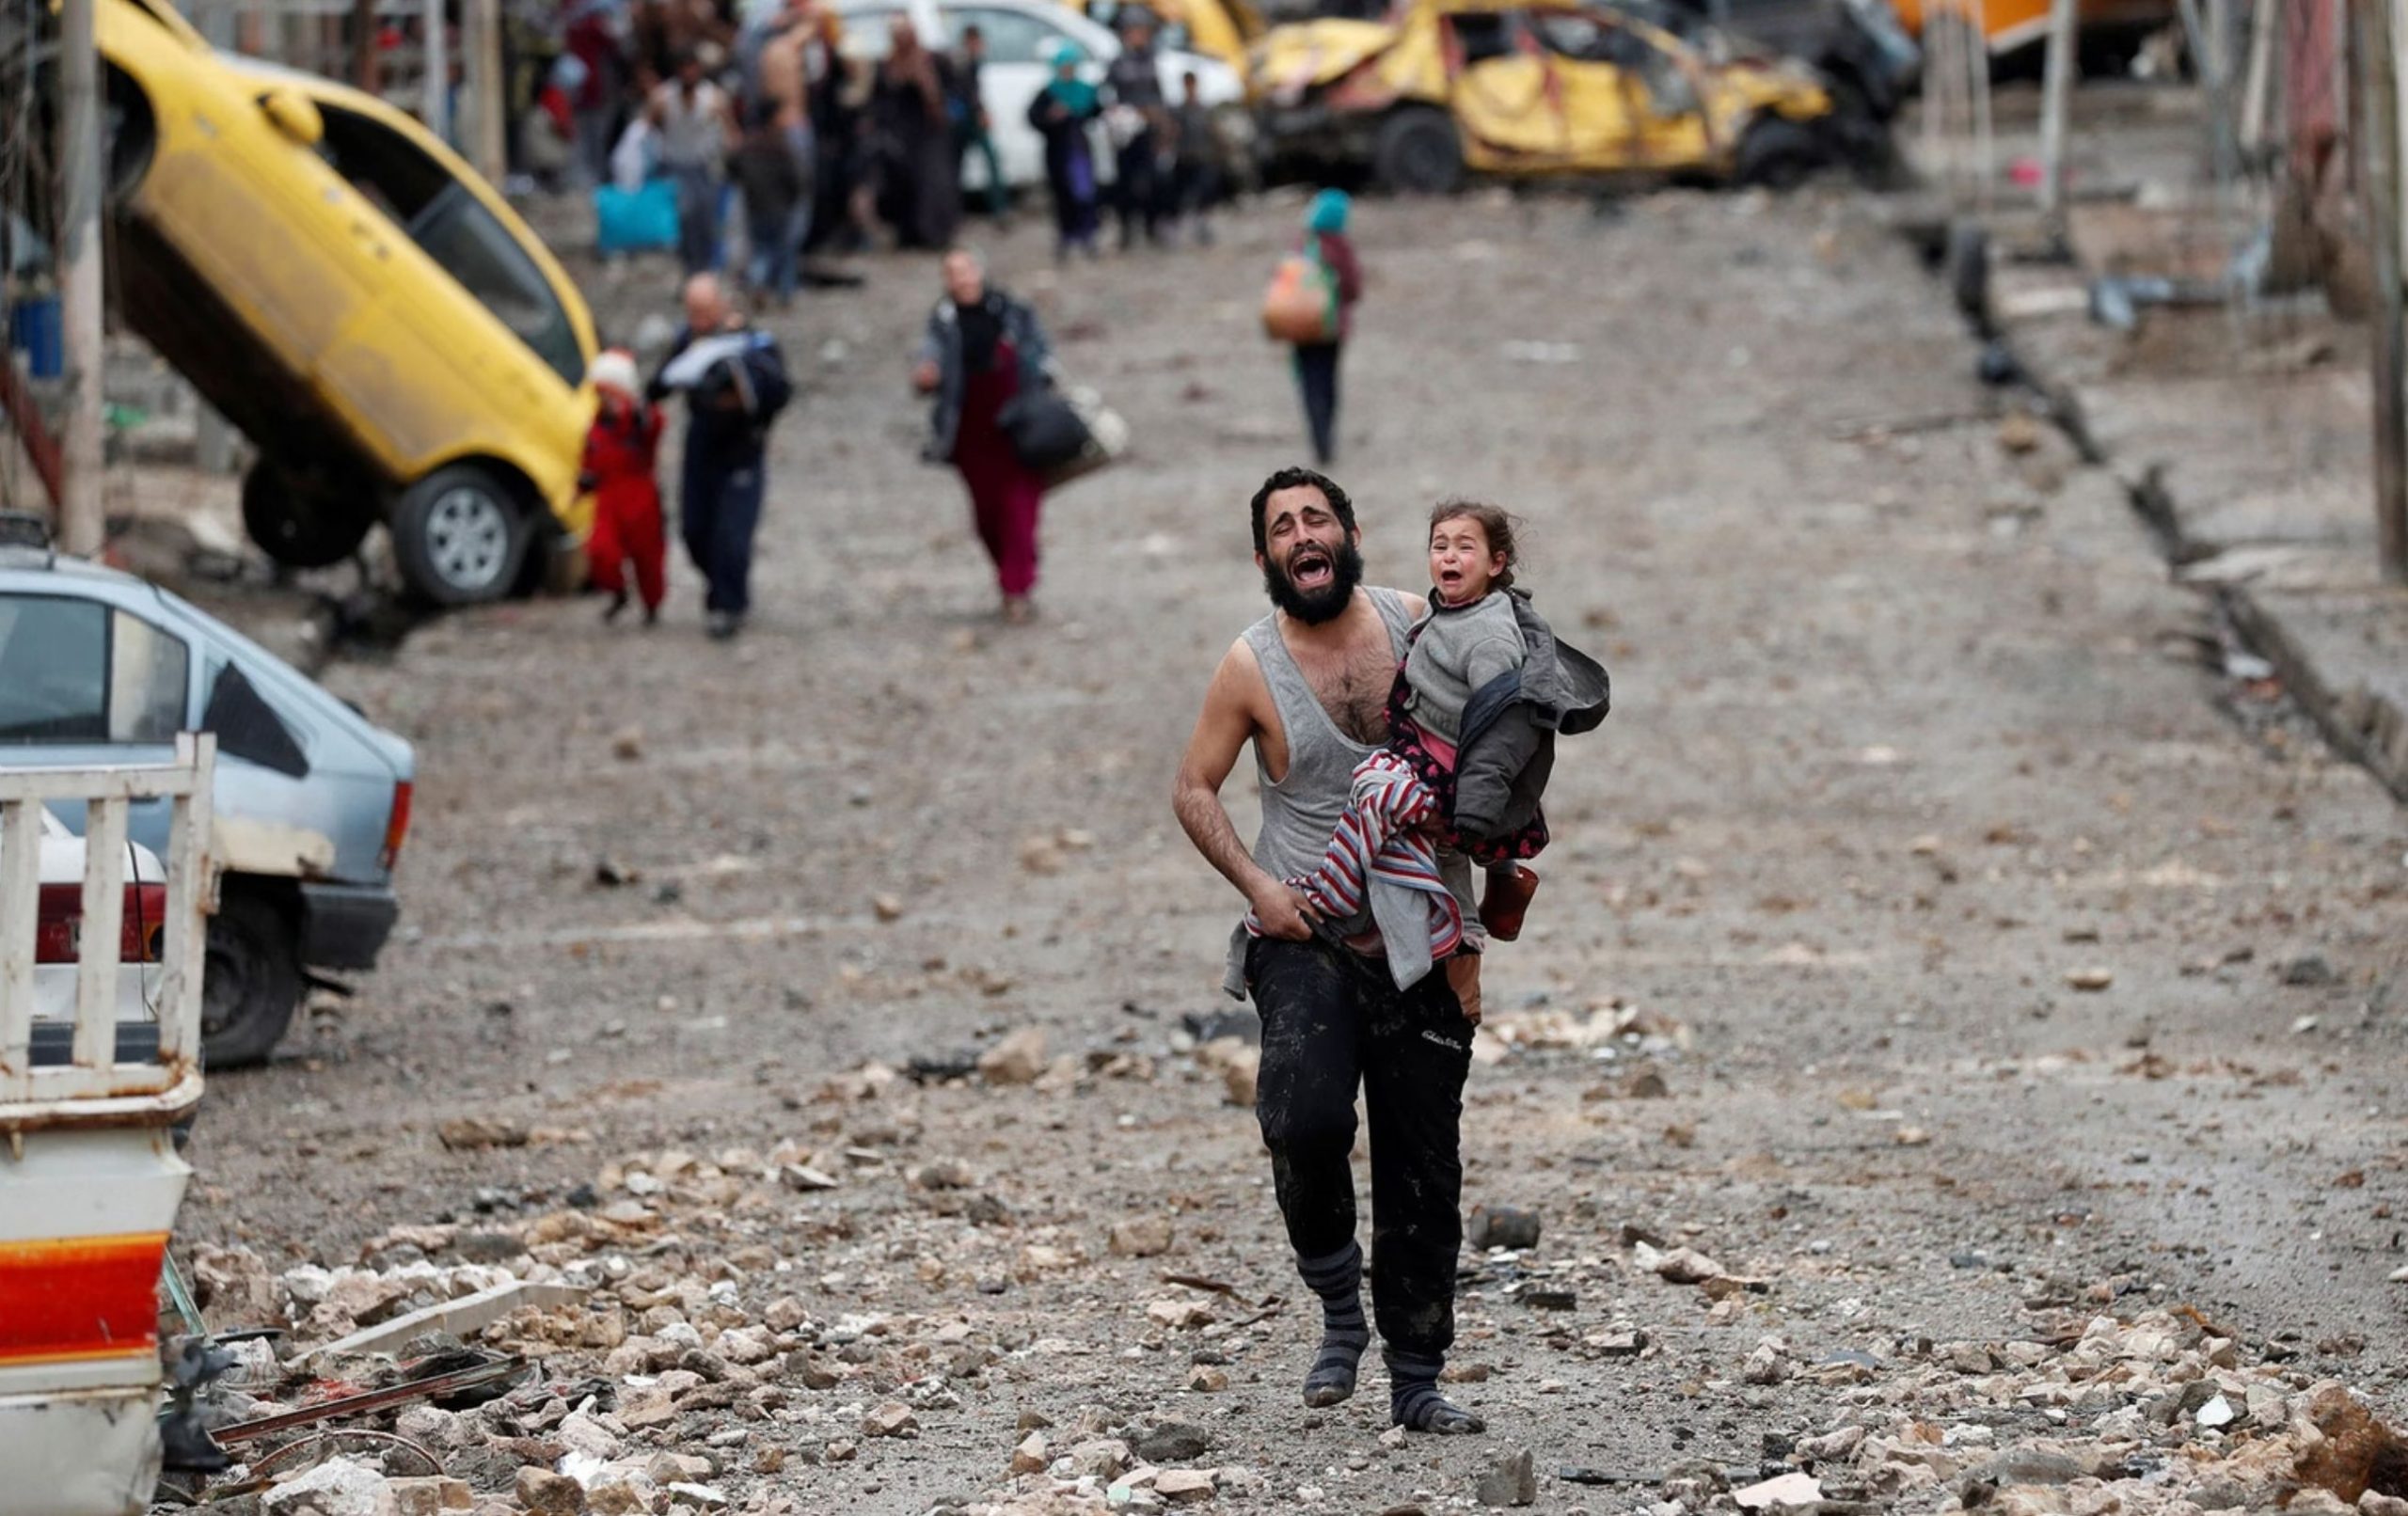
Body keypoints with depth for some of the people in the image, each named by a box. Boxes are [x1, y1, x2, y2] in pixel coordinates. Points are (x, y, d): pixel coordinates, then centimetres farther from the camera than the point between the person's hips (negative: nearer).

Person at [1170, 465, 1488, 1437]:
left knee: (1423, 1167, 3)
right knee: (1306, 1118, -26)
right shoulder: (1252, 666, -4)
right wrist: (1256, 884, -9)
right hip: (1308, 939, -2)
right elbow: (1193, 789, 4)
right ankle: (1337, 1294, 0)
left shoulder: (1416, 626, 1)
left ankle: (1416, 1382, 14)